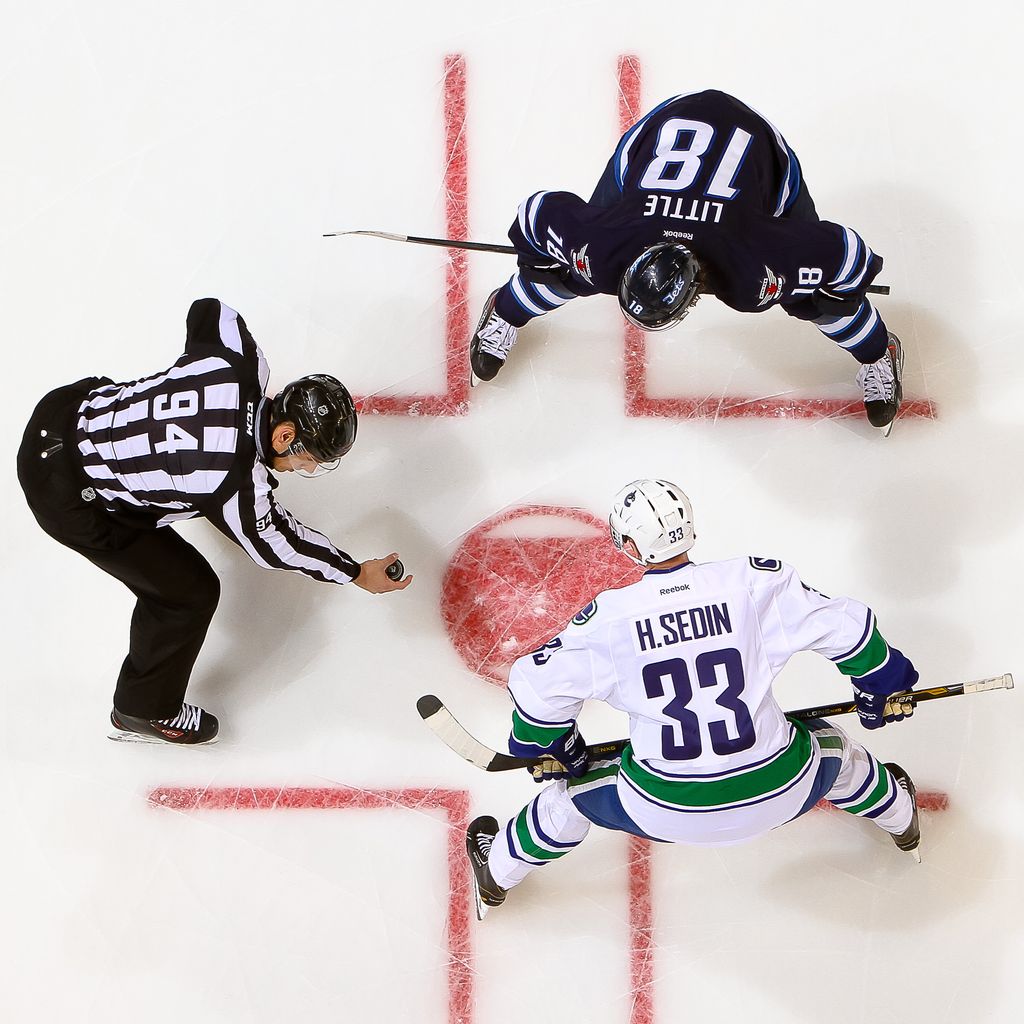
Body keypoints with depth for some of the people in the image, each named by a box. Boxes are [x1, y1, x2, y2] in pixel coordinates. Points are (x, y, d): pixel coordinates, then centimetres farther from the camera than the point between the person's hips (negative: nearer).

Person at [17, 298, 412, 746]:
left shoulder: (239, 364, -16)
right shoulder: (236, 482, -31)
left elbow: (208, 310, 6)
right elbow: (271, 544, -13)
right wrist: (356, 573, -2)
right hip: (67, 496, -7)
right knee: (190, 591, 2)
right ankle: (144, 712, 24)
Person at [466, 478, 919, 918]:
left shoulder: (609, 616, -11)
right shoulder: (758, 583, -11)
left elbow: (538, 685, -6)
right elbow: (845, 626, -4)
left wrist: (550, 749, 14)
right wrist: (883, 687, 15)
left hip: (667, 812, -1)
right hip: (776, 793, 1)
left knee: (576, 788, 27)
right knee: (833, 747, 35)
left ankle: (497, 873, 47)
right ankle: (899, 817, 62)